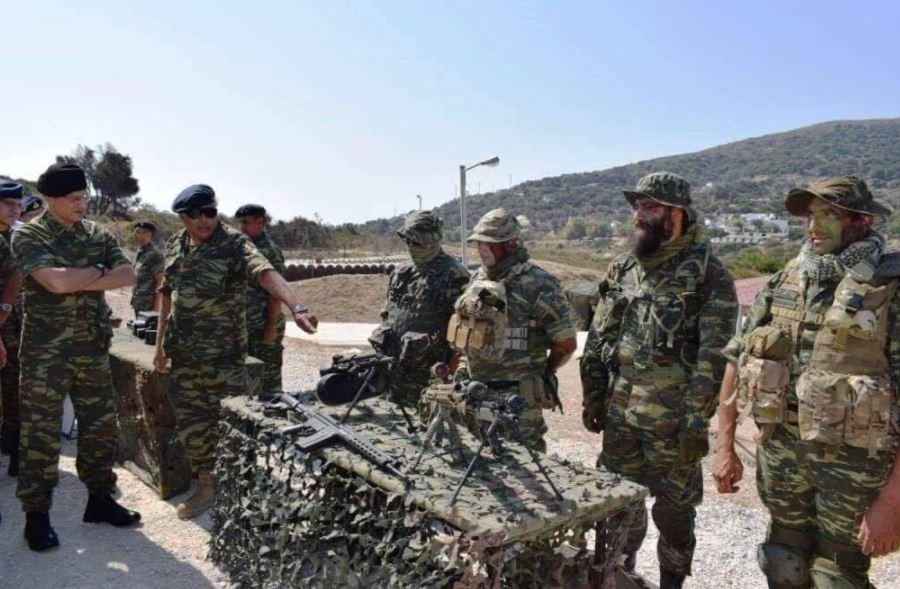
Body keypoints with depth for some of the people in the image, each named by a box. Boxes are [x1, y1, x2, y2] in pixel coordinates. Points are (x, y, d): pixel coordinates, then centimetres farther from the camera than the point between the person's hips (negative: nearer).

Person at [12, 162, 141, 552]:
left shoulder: (98, 234, 7)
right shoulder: (28, 236, -7)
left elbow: (128, 275, -5)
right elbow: (56, 281, -23)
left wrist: (81, 281, -14)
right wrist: (98, 270, -8)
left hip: (93, 348, 5)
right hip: (46, 352, -5)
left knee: (100, 427, 10)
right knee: (41, 434, 2)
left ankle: (100, 500, 25)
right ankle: (37, 516, 15)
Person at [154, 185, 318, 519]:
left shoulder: (234, 244, -12)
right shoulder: (175, 246, 7)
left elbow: (266, 274, -31)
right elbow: (167, 295, 17)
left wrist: (296, 308, -48)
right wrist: (160, 344, 17)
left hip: (223, 353, -6)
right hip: (183, 354, 6)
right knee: (191, 422, 13)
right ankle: (206, 484, 29)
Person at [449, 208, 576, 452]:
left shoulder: (538, 284, -12)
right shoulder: (477, 279, 10)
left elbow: (566, 343, -7)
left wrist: (541, 375, 3)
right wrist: (463, 369, 13)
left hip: (518, 397, -7)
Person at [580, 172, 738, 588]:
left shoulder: (705, 272, -10)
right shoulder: (622, 269, 8)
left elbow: (714, 355, -14)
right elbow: (597, 339, 11)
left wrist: (697, 419, -17)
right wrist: (593, 397, 9)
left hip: (672, 415, -5)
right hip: (619, 410, 6)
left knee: (674, 508, 10)